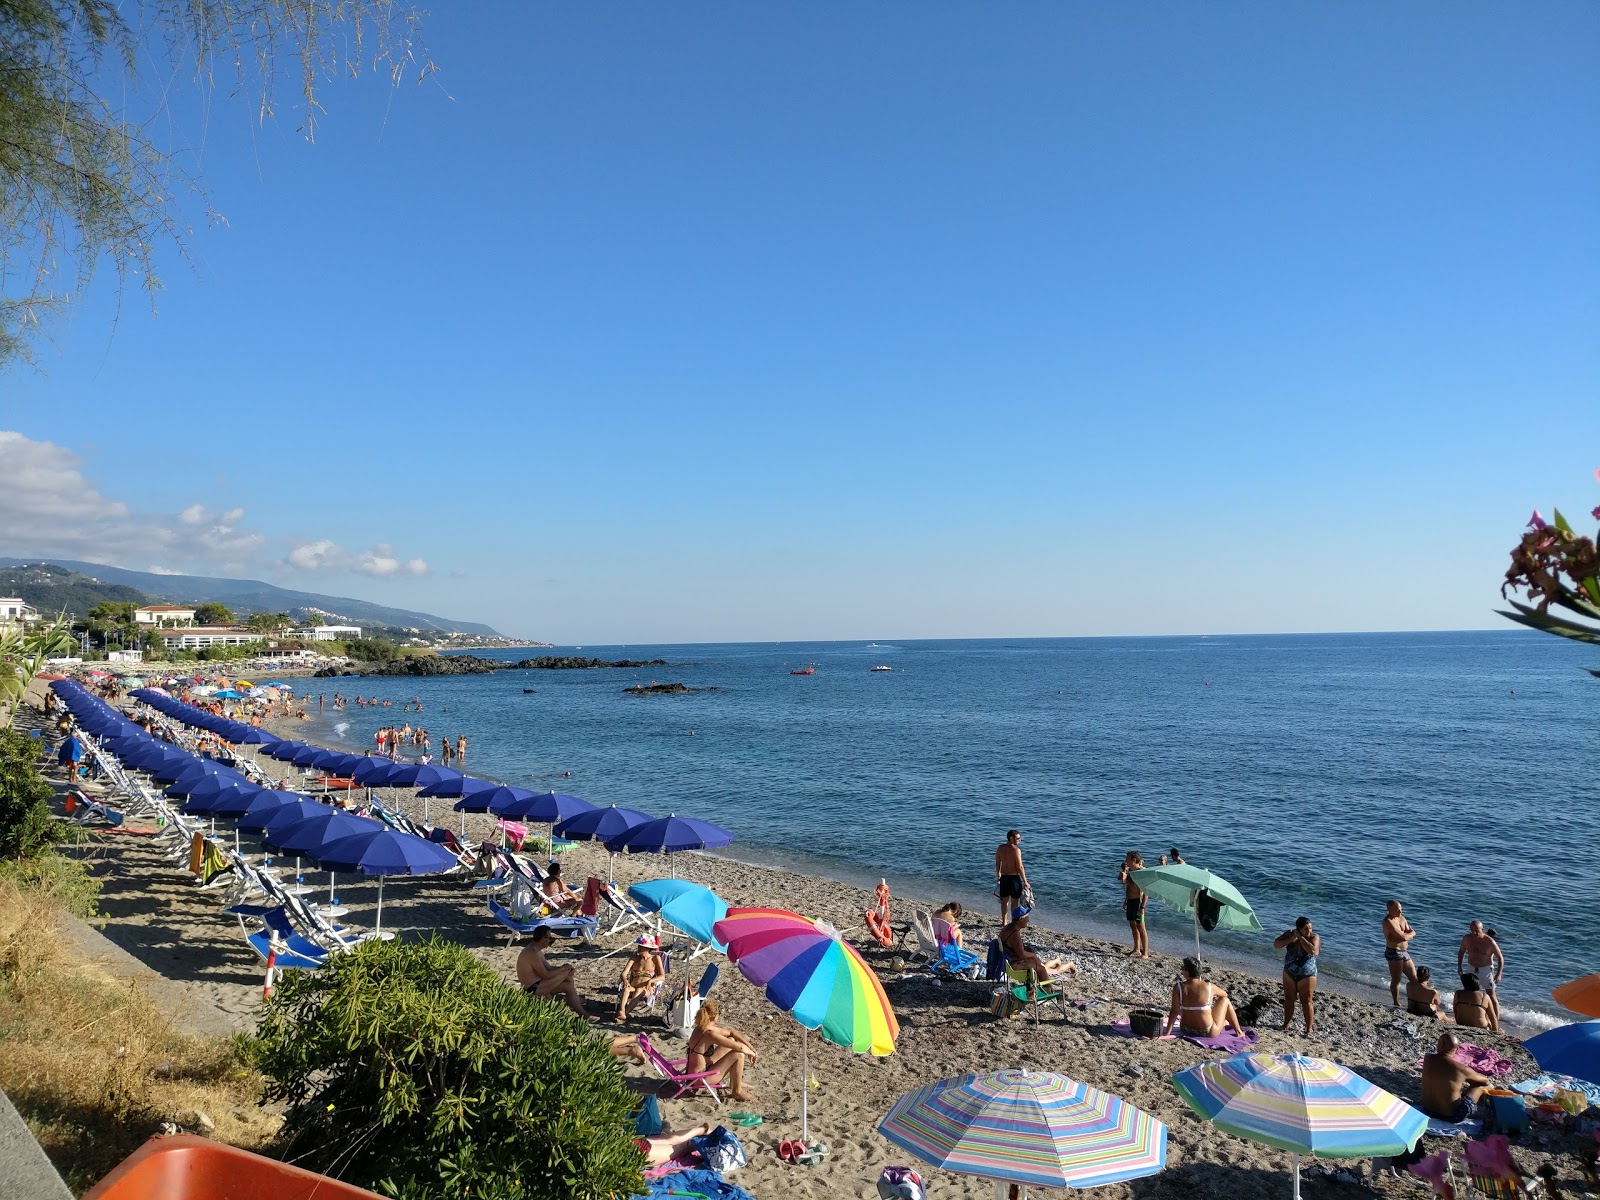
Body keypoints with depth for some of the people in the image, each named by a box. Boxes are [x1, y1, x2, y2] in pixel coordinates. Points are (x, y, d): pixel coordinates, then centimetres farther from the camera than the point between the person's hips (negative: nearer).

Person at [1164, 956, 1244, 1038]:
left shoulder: (1178, 987, -15)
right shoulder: (1209, 987, -16)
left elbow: (1174, 1011, -15)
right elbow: (1224, 994, 7)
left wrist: (1167, 1031, -7)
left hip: (1186, 1030, 3)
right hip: (1208, 1033, -3)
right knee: (1225, 1000, 18)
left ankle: (1224, 1022, 58)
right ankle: (1238, 1031, 35)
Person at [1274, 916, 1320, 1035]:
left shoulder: (1314, 937, -15)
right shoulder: (1290, 933, -7)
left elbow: (1312, 950, -33)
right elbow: (1276, 944, -11)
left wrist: (1300, 937, -27)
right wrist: (1290, 939, -24)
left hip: (1307, 975, -4)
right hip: (1289, 973, 4)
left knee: (1306, 1002, 0)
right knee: (1288, 999, 15)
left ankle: (1309, 1029, 9)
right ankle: (1287, 1023, 29)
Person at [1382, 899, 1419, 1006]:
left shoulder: (1401, 917, 11)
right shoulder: (1388, 921, -17)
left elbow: (1412, 932, 5)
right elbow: (1403, 937, -21)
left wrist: (1406, 935, -15)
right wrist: (1410, 934, -1)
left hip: (1404, 952, 9)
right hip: (1394, 952, -9)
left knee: (1414, 978, 13)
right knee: (1396, 980, -2)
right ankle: (1397, 1004, 6)